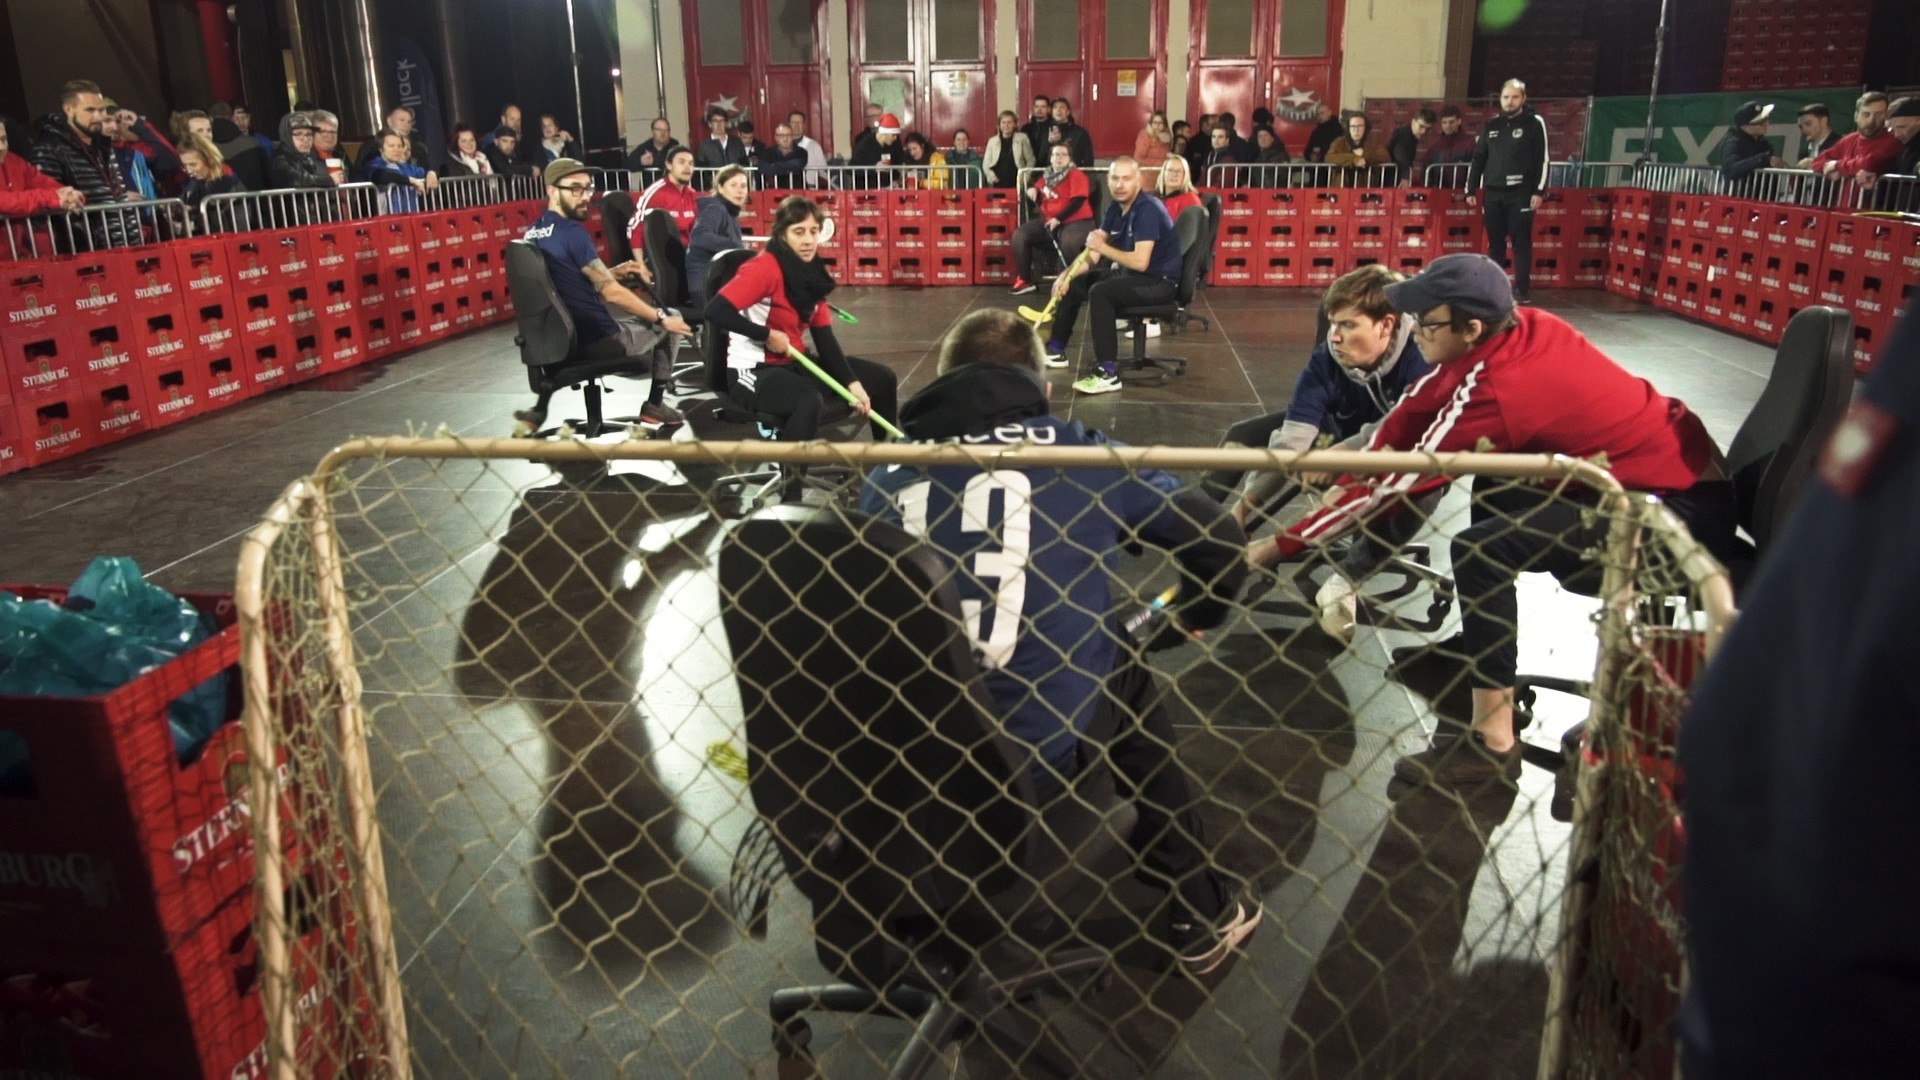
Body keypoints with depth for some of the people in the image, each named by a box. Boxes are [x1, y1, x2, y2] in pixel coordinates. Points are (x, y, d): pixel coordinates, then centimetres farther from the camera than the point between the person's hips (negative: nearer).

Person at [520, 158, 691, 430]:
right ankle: (655, 404, 19)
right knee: (672, 320, 12)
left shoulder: (533, 233, 6)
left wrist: (612, 272, 17)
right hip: (599, 340, -7)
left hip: (558, 337, 7)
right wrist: (661, 318, -9)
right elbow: (612, 293, -18)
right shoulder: (572, 232, -18)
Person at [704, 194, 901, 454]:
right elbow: (715, 310, -28)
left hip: (794, 364, 9)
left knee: (882, 380, 10)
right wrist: (767, 335, -21)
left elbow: (824, 337, 3)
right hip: (753, 369, -9)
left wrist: (852, 382, -8)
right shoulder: (764, 268, -20)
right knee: (809, 401, -41)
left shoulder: (812, 272, 4)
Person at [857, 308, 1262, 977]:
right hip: (1037, 758, -2)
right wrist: (1197, 619, 27)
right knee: (1125, 675, 28)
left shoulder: (888, 476, 7)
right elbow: (1218, 540, 6)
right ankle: (1199, 916, 36)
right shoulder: (1079, 456, 2)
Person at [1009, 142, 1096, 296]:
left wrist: (1058, 219, -22)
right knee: (1019, 235, -9)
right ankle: (1025, 280, -6)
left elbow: (1078, 201, -15)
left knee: (1068, 241, -40)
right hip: (1048, 221, 6)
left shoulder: (1076, 175, -4)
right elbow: (1034, 193, 28)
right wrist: (1031, 190, 2)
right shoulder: (1046, 177, 14)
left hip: (1076, 221, -6)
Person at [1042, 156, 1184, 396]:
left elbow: (1141, 262, -31)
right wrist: (1068, 274, -9)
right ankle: (1056, 349, 24)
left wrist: (1103, 247, -24)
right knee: (1073, 284, 12)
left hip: (1159, 282, -9)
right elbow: (1093, 254, 6)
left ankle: (1108, 372, -32)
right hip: (1129, 274, 9)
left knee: (1100, 292, -31)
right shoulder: (1115, 207, 4)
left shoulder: (1148, 210, -22)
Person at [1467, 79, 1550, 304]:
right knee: (1495, 242, 7)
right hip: (1493, 193, 4)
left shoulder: (1534, 123, 0)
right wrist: (1471, 189, 9)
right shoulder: (1491, 125, 12)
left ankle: (1523, 290, -1)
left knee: (1521, 241, -3)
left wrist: (1539, 191, -11)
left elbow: (1542, 159, -4)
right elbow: (1478, 159, 15)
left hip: (1521, 193, -4)